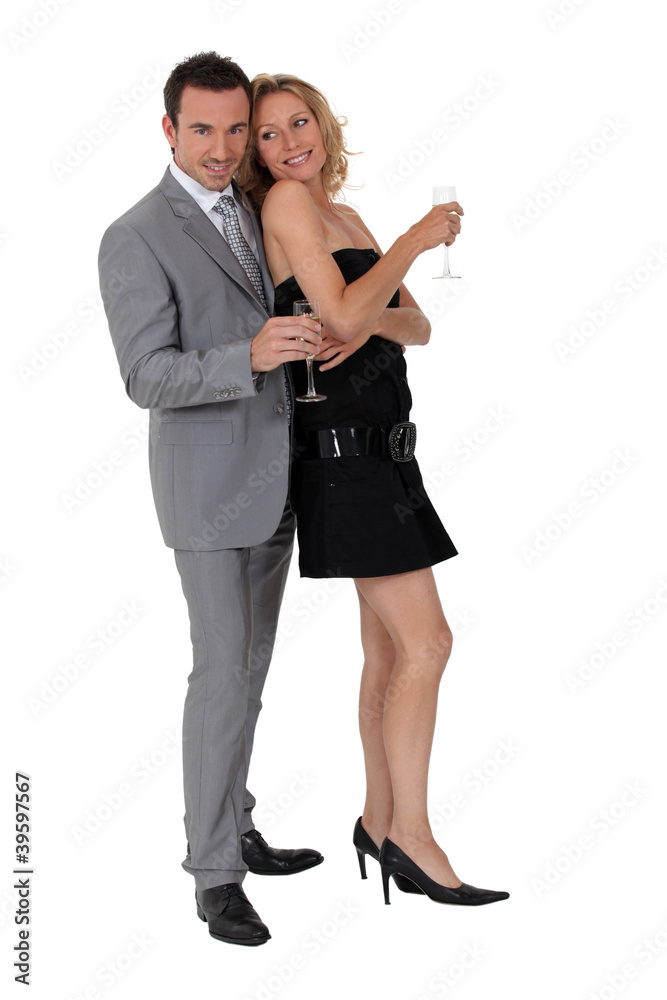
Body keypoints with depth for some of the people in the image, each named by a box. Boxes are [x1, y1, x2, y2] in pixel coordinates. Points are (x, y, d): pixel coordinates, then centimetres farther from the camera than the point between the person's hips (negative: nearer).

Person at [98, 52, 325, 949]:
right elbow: (149, 379, -23)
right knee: (224, 675, -9)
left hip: (272, 481, 7)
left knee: (246, 667, 14)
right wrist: (252, 356, -36)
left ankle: (233, 831, 27)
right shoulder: (135, 240, -14)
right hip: (207, 489, -7)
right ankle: (216, 874, 3)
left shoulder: (252, 215, 10)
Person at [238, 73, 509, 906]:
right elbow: (341, 314, -19)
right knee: (425, 643, -10)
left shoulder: (343, 216, 17)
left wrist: (373, 320, -10)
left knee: (388, 652, 11)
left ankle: (379, 822, 20)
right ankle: (411, 838, -3)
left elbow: (418, 325, 12)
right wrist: (418, 239, -8)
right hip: (344, 452, -8)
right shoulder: (285, 200, -7)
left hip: (381, 452, 9)